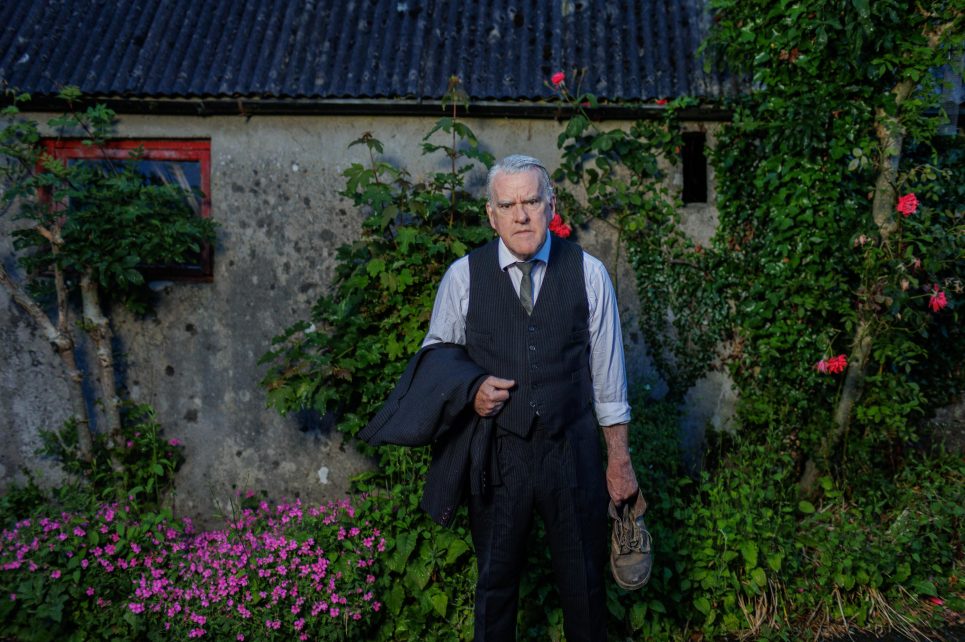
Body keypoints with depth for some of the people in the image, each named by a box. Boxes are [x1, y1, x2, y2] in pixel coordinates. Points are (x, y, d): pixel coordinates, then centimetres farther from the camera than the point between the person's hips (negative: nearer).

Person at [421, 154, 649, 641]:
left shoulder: (588, 273, -2)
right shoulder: (463, 276, -3)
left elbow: (607, 373, 2)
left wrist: (619, 460, 5)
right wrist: (469, 391, -11)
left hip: (573, 452, 0)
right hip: (495, 451, 0)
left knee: (585, 585, 14)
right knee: (496, 583, 15)